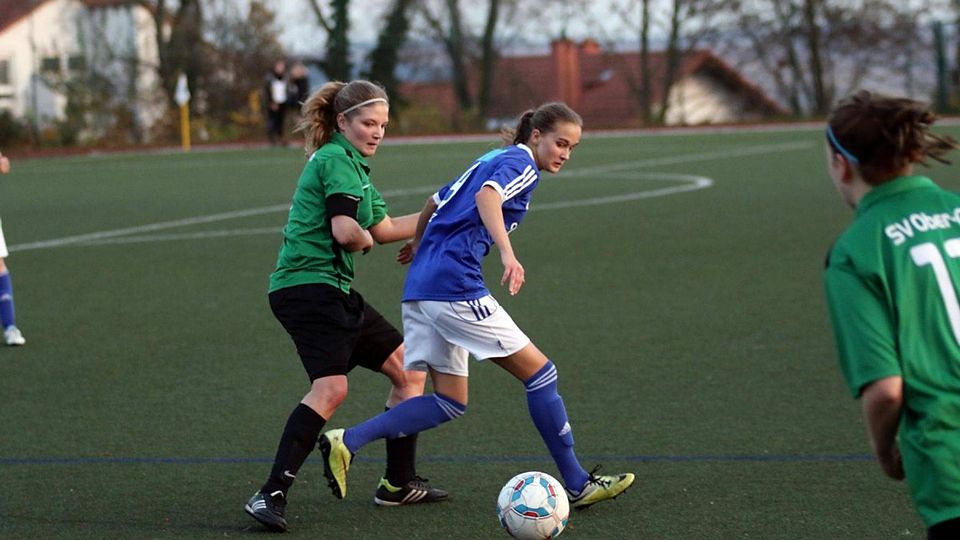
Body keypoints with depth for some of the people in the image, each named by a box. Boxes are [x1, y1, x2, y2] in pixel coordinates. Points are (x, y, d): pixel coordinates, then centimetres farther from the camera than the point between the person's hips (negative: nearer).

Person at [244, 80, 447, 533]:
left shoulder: (351, 163, 22)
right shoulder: (337, 160, -10)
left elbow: (383, 227, 27)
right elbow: (346, 232, -23)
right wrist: (364, 239, -1)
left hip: (334, 291, 11)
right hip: (307, 287, -11)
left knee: (408, 370, 16)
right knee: (331, 387, -27)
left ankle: (398, 483, 23)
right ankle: (271, 496, -30)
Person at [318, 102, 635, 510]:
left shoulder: (492, 159, 24)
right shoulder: (521, 163, -4)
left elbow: (438, 200, 35)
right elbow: (487, 196, -26)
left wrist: (419, 244, 53)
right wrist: (507, 253, -39)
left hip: (421, 284, 10)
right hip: (455, 285, -10)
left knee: (449, 403, 8)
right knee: (539, 372, -3)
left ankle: (346, 442, -3)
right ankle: (577, 485, 1)